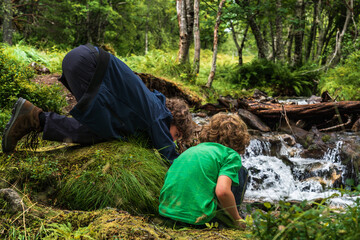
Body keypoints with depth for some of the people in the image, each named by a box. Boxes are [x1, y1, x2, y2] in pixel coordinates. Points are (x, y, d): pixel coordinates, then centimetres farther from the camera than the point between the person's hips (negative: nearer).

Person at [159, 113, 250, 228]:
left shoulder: (191, 149, 20)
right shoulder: (231, 155, -1)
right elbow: (222, 191, -17)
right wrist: (238, 221, -1)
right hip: (197, 219, -7)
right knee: (241, 172, 12)